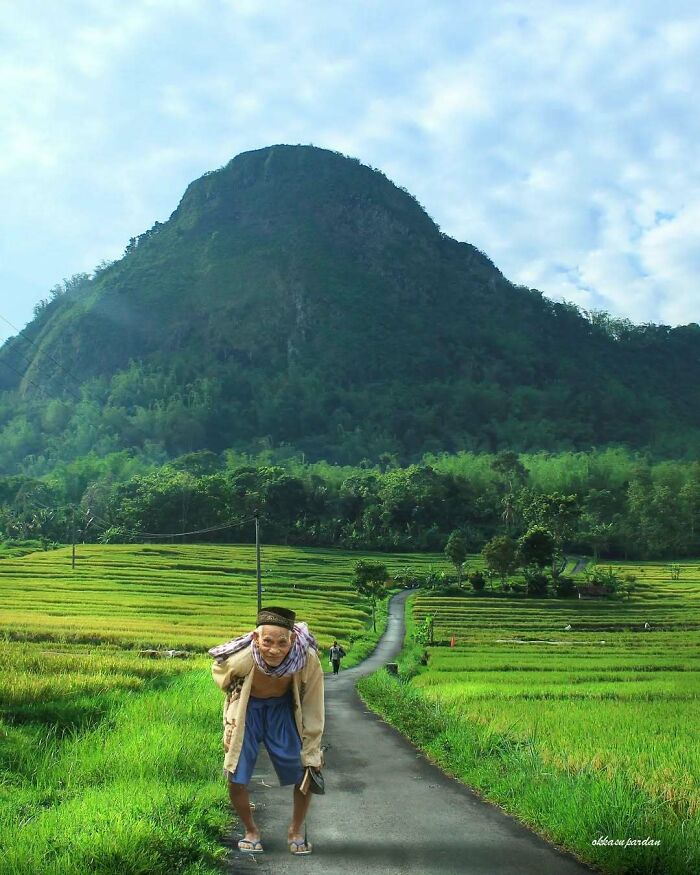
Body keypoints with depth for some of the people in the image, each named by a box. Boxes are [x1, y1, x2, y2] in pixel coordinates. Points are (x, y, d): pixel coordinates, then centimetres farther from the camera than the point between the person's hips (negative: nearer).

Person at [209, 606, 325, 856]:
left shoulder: (308, 660, -33)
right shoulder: (241, 659, -35)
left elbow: (312, 710, -16)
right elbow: (219, 672, -7)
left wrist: (311, 754, -10)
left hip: (283, 708, 1)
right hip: (247, 709, -1)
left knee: (306, 774, -2)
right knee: (236, 778, -6)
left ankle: (296, 831, 24)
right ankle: (251, 831, 22)